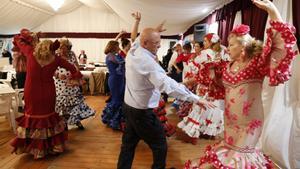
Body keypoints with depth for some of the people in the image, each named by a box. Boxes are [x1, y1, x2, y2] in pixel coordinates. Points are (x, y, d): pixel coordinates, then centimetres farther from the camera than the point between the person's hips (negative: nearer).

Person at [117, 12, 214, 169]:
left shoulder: (132, 51, 0)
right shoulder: (148, 62, -25)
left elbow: (138, 39, 24)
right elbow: (168, 84, -33)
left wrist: (154, 31, 27)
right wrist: (196, 99, -32)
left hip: (129, 106, 9)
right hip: (142, 112, -9)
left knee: (128, 143, 21)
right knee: (160, 144, 12)